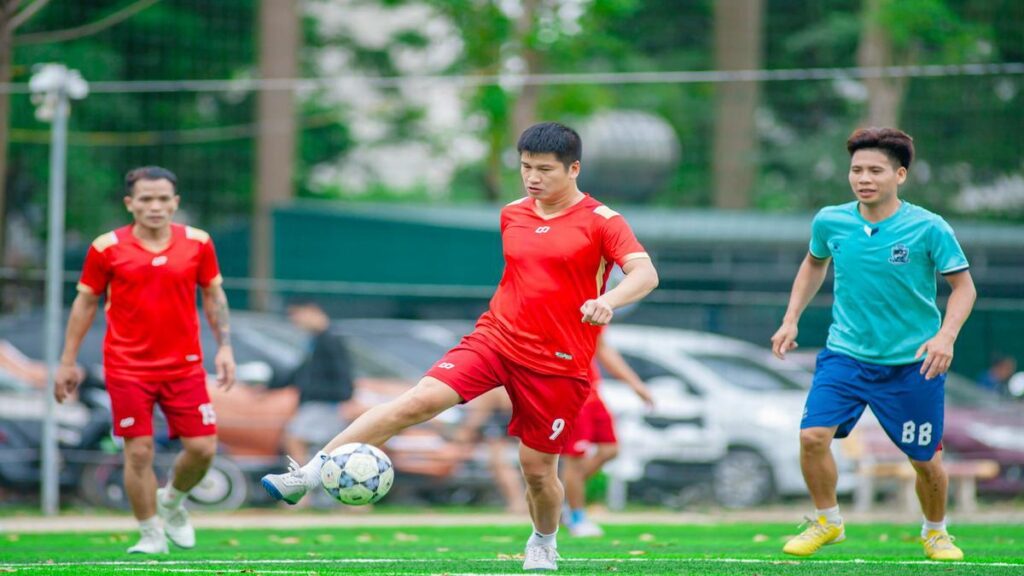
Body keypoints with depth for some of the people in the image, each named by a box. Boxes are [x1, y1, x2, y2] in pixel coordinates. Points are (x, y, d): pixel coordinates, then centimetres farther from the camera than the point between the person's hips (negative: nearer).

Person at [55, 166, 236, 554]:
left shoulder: (197, 243, 1)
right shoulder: (107, 248, -4)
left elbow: (214, 295, 11)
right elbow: (86, 302, 5)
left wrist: (224, 347, 1)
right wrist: (67, 362, 5)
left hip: (184, 364, 2)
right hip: (127, 368, -2)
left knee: (202, 448, -3)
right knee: (139, 452, -6)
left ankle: (172, 501, 28)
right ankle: (151, 535, 11)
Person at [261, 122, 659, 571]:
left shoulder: (601, 222, -7)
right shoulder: (512, 215, 10)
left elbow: (645, 274, -20)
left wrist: (608, 300, -39)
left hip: (558, 365, -3)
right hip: (495, 337, 3)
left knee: (537, 468, 1)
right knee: (420, 400, -18)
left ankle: (544, 542, 34)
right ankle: (310, 473, -22)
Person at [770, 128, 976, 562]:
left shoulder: (928, 228, -14)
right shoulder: (830, 222, -4)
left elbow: (963, 286, -6)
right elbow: (814, 264, 18)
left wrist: (945, 336, -21)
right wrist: (791, 321, 11)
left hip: (912, 363, -2)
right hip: (846, 354, 2)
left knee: (925, 459, 6)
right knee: (812, 436, -15)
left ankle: (935, 531, 35)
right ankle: (827, 521, 9)